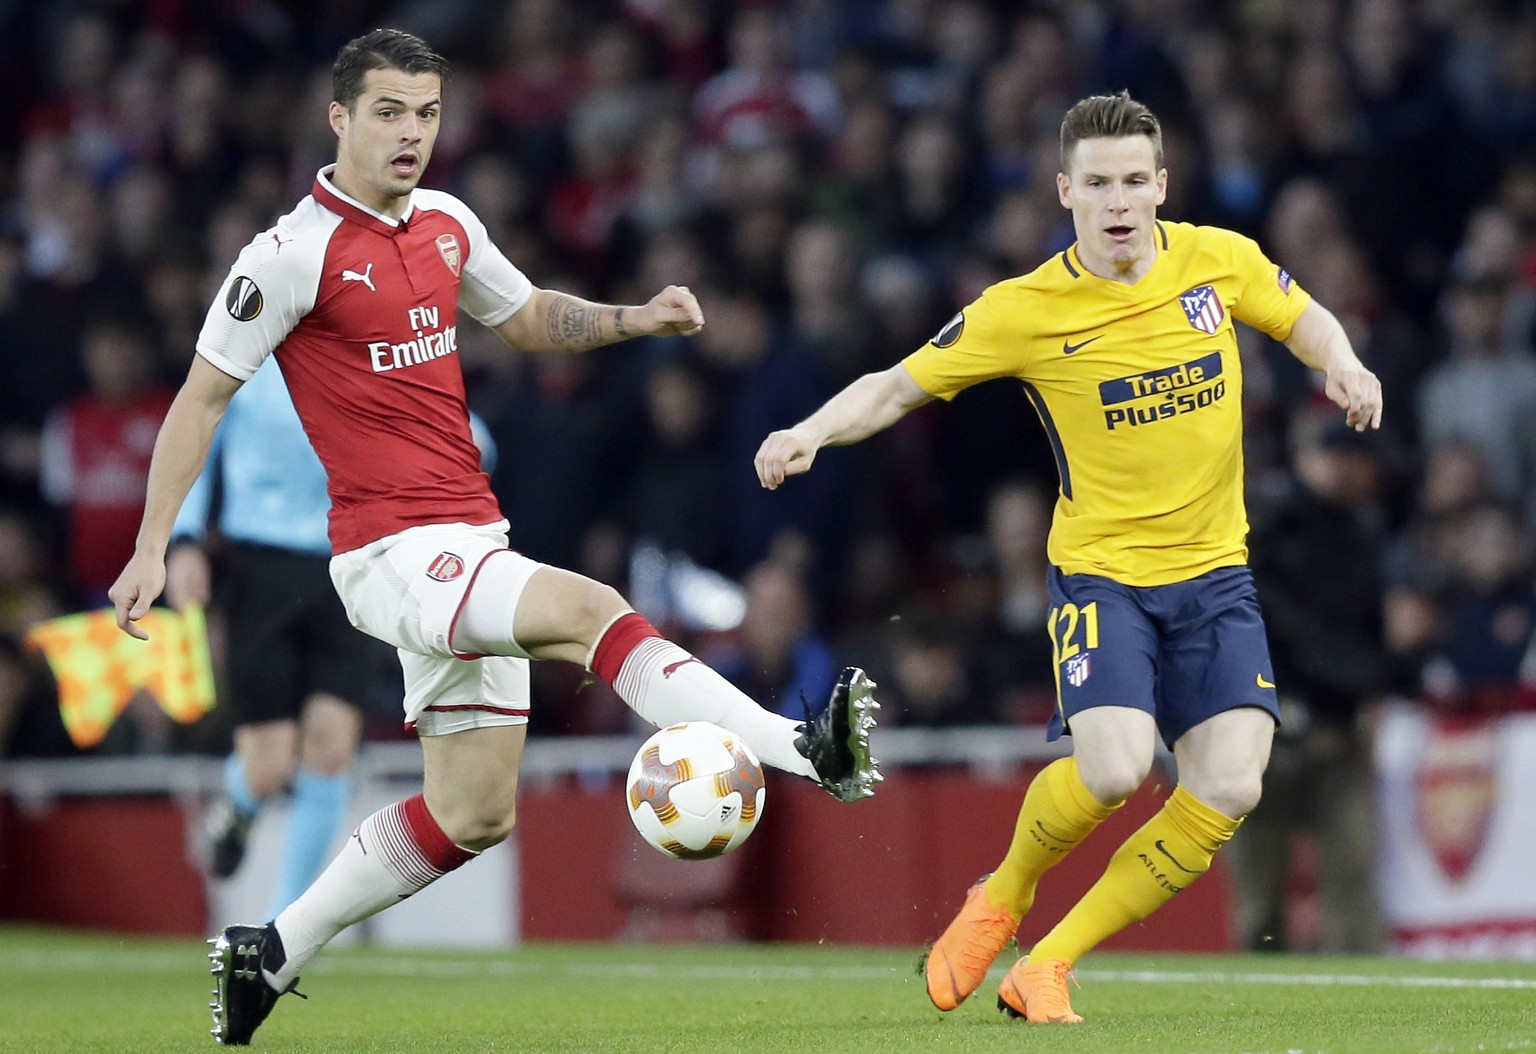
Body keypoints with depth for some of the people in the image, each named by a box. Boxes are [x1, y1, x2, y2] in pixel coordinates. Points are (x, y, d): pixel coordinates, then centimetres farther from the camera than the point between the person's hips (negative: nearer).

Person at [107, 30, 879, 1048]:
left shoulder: (448, 225, 11)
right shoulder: (293, 255, -9)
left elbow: (531, 316, 27)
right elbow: (202, 397, -3)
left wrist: (637, 317, 9)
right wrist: (152, 546, -5)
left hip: (470, 543, 8)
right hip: (392, 550, -8)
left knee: (474, 812, 10)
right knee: (588, 607, -29)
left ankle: (269, 953, 22)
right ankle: (807, 747, -40)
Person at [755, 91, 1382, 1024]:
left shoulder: (1218, 261, -1)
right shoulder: (1026, 311, -10)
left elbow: (1305, 318, 17)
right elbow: (897, 386, -3)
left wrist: (1344, 367, -5)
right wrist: (812, 432, -21)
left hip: (1214, 571, 3)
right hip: (1101, 570, -3)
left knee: (1230, 788, -14)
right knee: (1112, 770, -26)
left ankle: (1047, 964, 0)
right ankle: (1003, 896, 9)